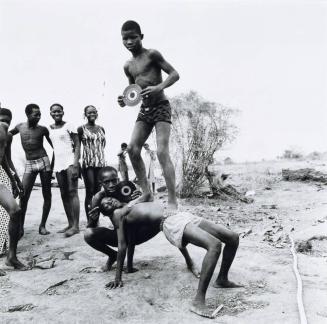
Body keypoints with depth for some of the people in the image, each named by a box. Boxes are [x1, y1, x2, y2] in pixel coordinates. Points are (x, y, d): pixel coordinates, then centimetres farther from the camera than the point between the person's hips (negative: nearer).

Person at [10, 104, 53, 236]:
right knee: (23, 196, -8)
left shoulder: (43, 129, 1)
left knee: (47, 195, 1)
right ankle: (20, 227, 2)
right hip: (29, 164, 1)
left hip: (44, 162, -1)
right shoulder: (20, 127, 7)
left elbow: (53, 144, 8)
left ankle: (42, 225, 12)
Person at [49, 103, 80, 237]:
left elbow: (77, 145, -7)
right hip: (58, 164, 7)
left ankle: (76, 225, -11)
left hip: (70, 162, -7)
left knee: (72, 192, -11)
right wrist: (52, 166, 12)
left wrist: (75, 165, -18)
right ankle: (70, 224, 14)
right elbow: (54, 147, 19)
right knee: (64, 195, 7)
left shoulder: (69, 126, -2)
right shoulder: (49, 128, 14)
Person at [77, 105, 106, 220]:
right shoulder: (81, 129, 2)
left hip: (101, 163, 4)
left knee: (98, 191, 4)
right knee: (90, 192, -7)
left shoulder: (101, 129, 14)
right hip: (88, 164, -4)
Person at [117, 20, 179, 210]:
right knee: (132, 148, -5)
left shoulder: (152, 54, -5)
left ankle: (173, 200, -13)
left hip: (161, 107, -7)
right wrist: (125, 99, 1)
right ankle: (147, 193, 6)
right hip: (144, 110, 7)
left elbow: (175, 74, -9)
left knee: (162, 152, -17)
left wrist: (159, 87, -25)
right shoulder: (128, 66, 13)